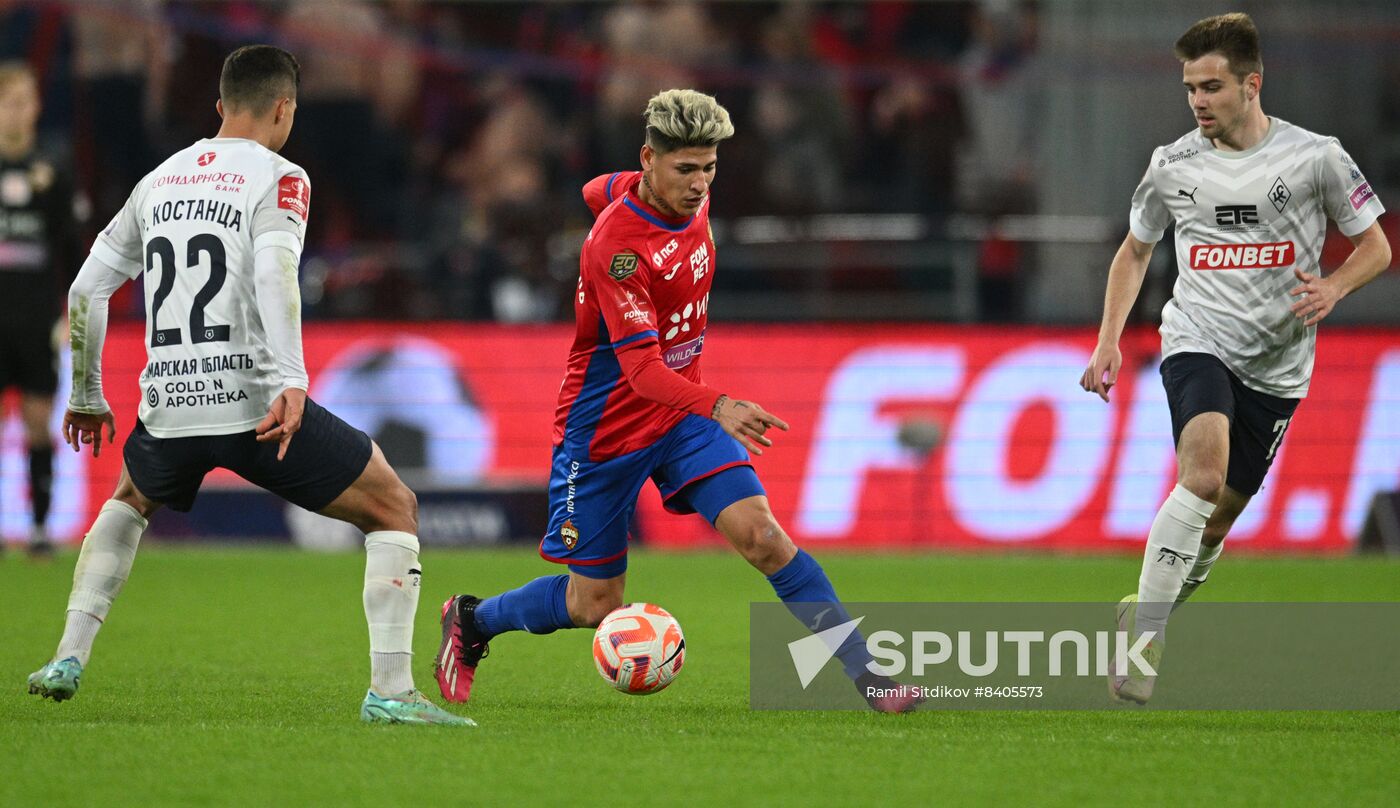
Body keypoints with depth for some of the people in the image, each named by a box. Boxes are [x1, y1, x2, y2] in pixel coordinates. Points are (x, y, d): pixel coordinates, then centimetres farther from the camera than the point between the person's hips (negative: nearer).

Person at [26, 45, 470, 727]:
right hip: (254, 405, -5)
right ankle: (390, 691, -6)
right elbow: (274, 273, -20)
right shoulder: (278, 177, -1)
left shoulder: (160, 180, 17)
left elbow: (86, 291, 19)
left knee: (127, 504, 37)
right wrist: (292, 382, -30)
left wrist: (86, 398, 31)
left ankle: (68, 659, 23)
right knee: (394, 510, 7)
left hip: (169, 408, 6)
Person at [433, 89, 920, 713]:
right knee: (594, 606, 6)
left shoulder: (691, 200, -4)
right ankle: (470, 621, 34)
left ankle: (867, 677, -22)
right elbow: (643, 370, -34)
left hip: (683, 412, 6)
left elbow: (600, 191, 20)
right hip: (606, 429, -6)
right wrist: (717, 407, -50)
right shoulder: (617, 246, -28)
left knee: (760, 533, -17)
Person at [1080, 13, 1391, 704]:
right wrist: (1108, 343, 8)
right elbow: (1135, 251, 18)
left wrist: (1333, 288, -16)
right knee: (1204, 474, -28)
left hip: (1276, 366, 1)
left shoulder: (1316, 157, -4)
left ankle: (1146, 617, 33)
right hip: (1198, 341, -1)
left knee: (1218, 520, 7)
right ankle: (1143, 639, -25)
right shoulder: (1173, 165, 2)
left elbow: (1375, 247, 5)